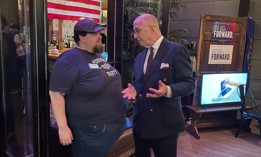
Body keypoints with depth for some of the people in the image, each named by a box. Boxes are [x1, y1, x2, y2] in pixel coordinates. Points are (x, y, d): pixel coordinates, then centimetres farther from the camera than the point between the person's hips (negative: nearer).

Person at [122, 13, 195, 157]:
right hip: (140, 122, 7)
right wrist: (133, 89, -5)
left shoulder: (177, 50, -10)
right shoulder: (139, 57, 11)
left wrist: (168, 90, -32)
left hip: (165, 123, -6)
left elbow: (188, 84, -14)